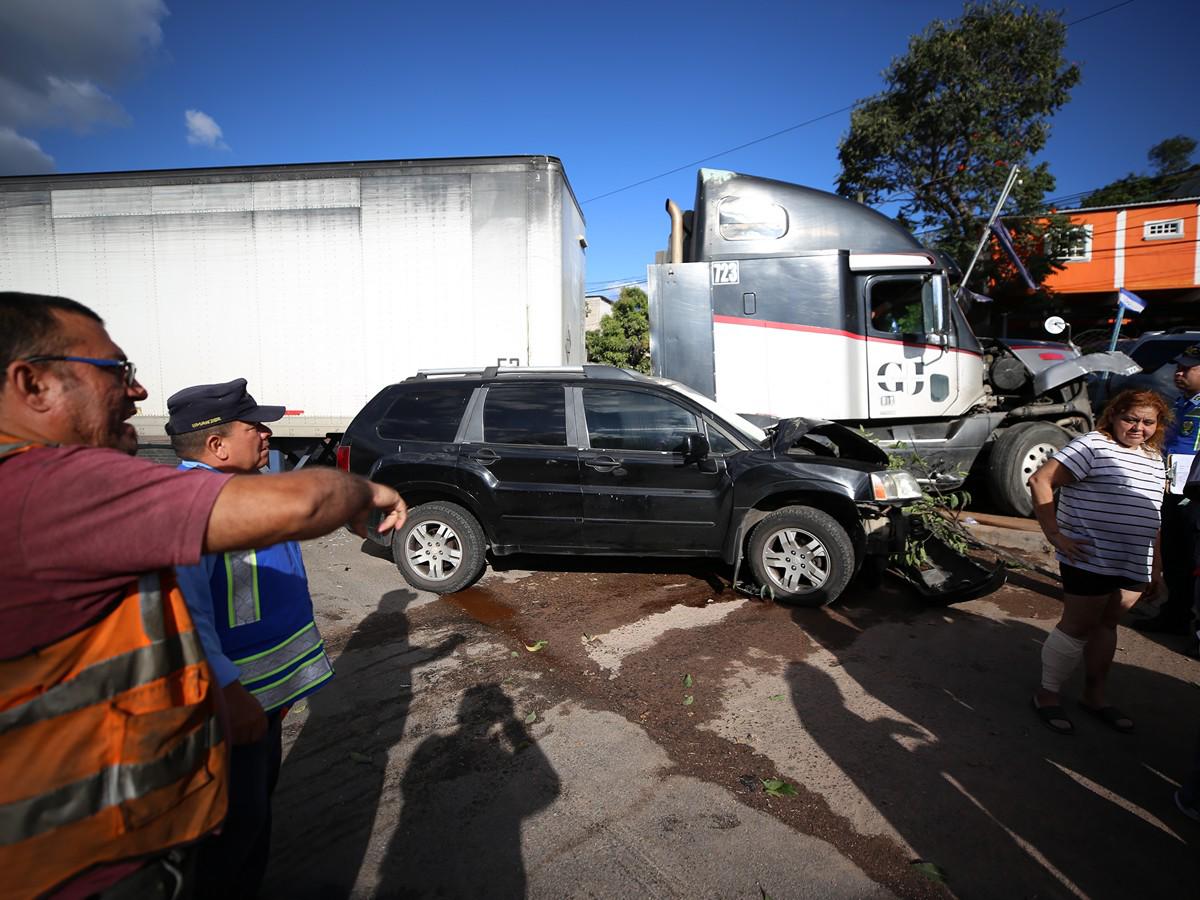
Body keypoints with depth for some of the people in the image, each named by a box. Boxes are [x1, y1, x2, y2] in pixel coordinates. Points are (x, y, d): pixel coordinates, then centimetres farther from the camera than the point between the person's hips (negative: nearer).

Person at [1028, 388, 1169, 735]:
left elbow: (1151, 518, 20)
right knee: (1078, 626, 0)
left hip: (1133, 565, 7)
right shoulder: (1093, 446, -11)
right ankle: (1047, 694, 14)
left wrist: (1156, 569, 19)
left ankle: (1095, 695, 30)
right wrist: (1054, 535, -20)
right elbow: (1040, 480, -18)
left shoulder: (1155, 458, 14)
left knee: (1106, 625, 16)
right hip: (1090, 560, -7)